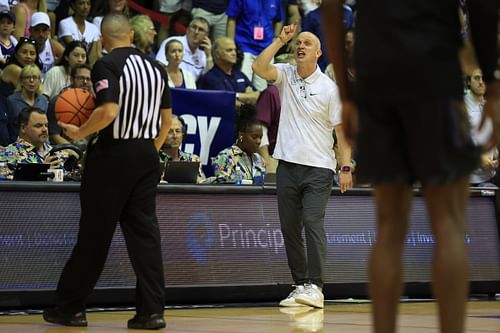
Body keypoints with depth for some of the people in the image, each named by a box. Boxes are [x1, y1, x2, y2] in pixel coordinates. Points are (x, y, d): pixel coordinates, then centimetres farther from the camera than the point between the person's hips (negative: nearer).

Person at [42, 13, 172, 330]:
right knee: (144, 231, 6)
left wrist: (79, 133, -8)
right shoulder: (155, 67, 9)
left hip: (113, 154, -5)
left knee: (94, 233, 2)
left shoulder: (107, 66, -11)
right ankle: (152, 311, 1)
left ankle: (70, 307, 12)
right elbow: (167, 119, 12)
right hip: (147, 155, 5)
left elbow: (108, 112, -22)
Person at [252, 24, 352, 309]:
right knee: (290, 227, 4)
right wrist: (281, 40, -13)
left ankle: (315, 287, -17)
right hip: (287, 165, 4)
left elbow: (342, 130, -1)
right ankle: (300, 284, 12)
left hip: (318, 168, -4)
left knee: (313, 223, -15)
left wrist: (346, 168, -6)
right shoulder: (286, 75, 7)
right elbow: (259, 67, -12)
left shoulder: (330, 88, -2)